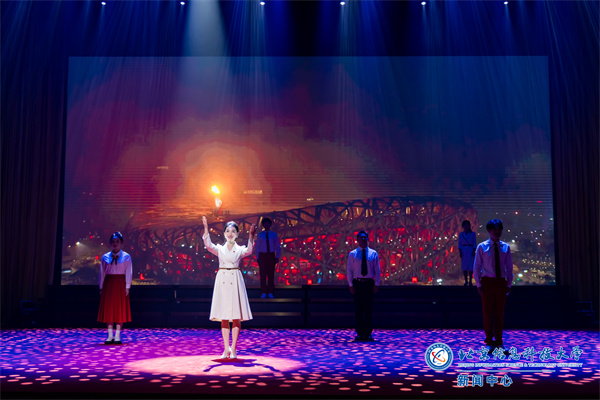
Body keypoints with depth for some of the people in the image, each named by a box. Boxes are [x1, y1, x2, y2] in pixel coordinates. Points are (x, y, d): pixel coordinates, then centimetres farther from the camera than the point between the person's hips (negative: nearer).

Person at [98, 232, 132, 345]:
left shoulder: (126, 257, 2)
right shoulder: (105, 257, 6)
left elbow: (129, 273, 0)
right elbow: (102, 273, 8)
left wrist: (127, 287, -7)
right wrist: (101, 287, 4)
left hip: (120, 284, -2)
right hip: (108, 284, 2)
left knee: (120, 309, -1)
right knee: (108, 309, 2)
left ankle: (117, 336, 4)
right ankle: (110, 336, 10)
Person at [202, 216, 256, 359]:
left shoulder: (240, 249, 6)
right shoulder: (220, 249, 9)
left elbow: (248, 251, -16)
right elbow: (208, 245, -11)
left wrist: (251, 235, -29)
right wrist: (206, 228, -21)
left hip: (235, 281, -1)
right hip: (222, 281, 1)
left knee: (236, 317, -1)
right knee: (224, 318, 4)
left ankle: (233, 349, 6)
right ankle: (226, 349, 12)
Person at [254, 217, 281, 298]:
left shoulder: (274, 234, 7)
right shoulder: (260, 235, 7)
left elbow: (278, 246, 10)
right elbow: (257, 247, 11)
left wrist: (277, 257, 2)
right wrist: (257, 257, 4)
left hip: (271, 255, 0)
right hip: (262, 255, 0)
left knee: (271, 274, 0)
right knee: (263, 274, -3)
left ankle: (270, 293, 4)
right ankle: (263, 293, 1)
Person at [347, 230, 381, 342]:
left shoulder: (373, 253, 6)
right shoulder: (352, 254, 5)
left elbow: (377, 270, 7)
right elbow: (349, 270, 5)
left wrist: (376, 284, -1)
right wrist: (351, 285, -2)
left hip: (369, 283, 0)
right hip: (357, 283, 0)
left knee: (369, 309, 1)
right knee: (358, 309, 2)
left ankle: (368, 333, 7)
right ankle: (359, 333, 7)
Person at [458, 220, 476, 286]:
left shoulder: (473, 234, 4)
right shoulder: (461, 234, 8)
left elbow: (474, 243, 3)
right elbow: (459, 244, 8)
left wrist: (473, 251, -7)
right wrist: (460, 252, -2)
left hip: (470, 251, -1)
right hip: (463, 251, 2)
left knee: (470, 267, -4)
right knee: (464, 267, 0)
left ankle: (470, 281, 1)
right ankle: (466, 281, 7)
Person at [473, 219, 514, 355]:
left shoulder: (505, 247, 4)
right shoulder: (482, 247, -3)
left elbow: (509, 267, 9)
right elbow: (476, 267, -1)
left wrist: (509, 284, 4)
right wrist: (479, 285, -6)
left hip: (501, 282, 2)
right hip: (487, 281, -2)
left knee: (500, 313, 8)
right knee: (487, 312, 4)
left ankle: (499, 342, 18)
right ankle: (489, 342, 15)